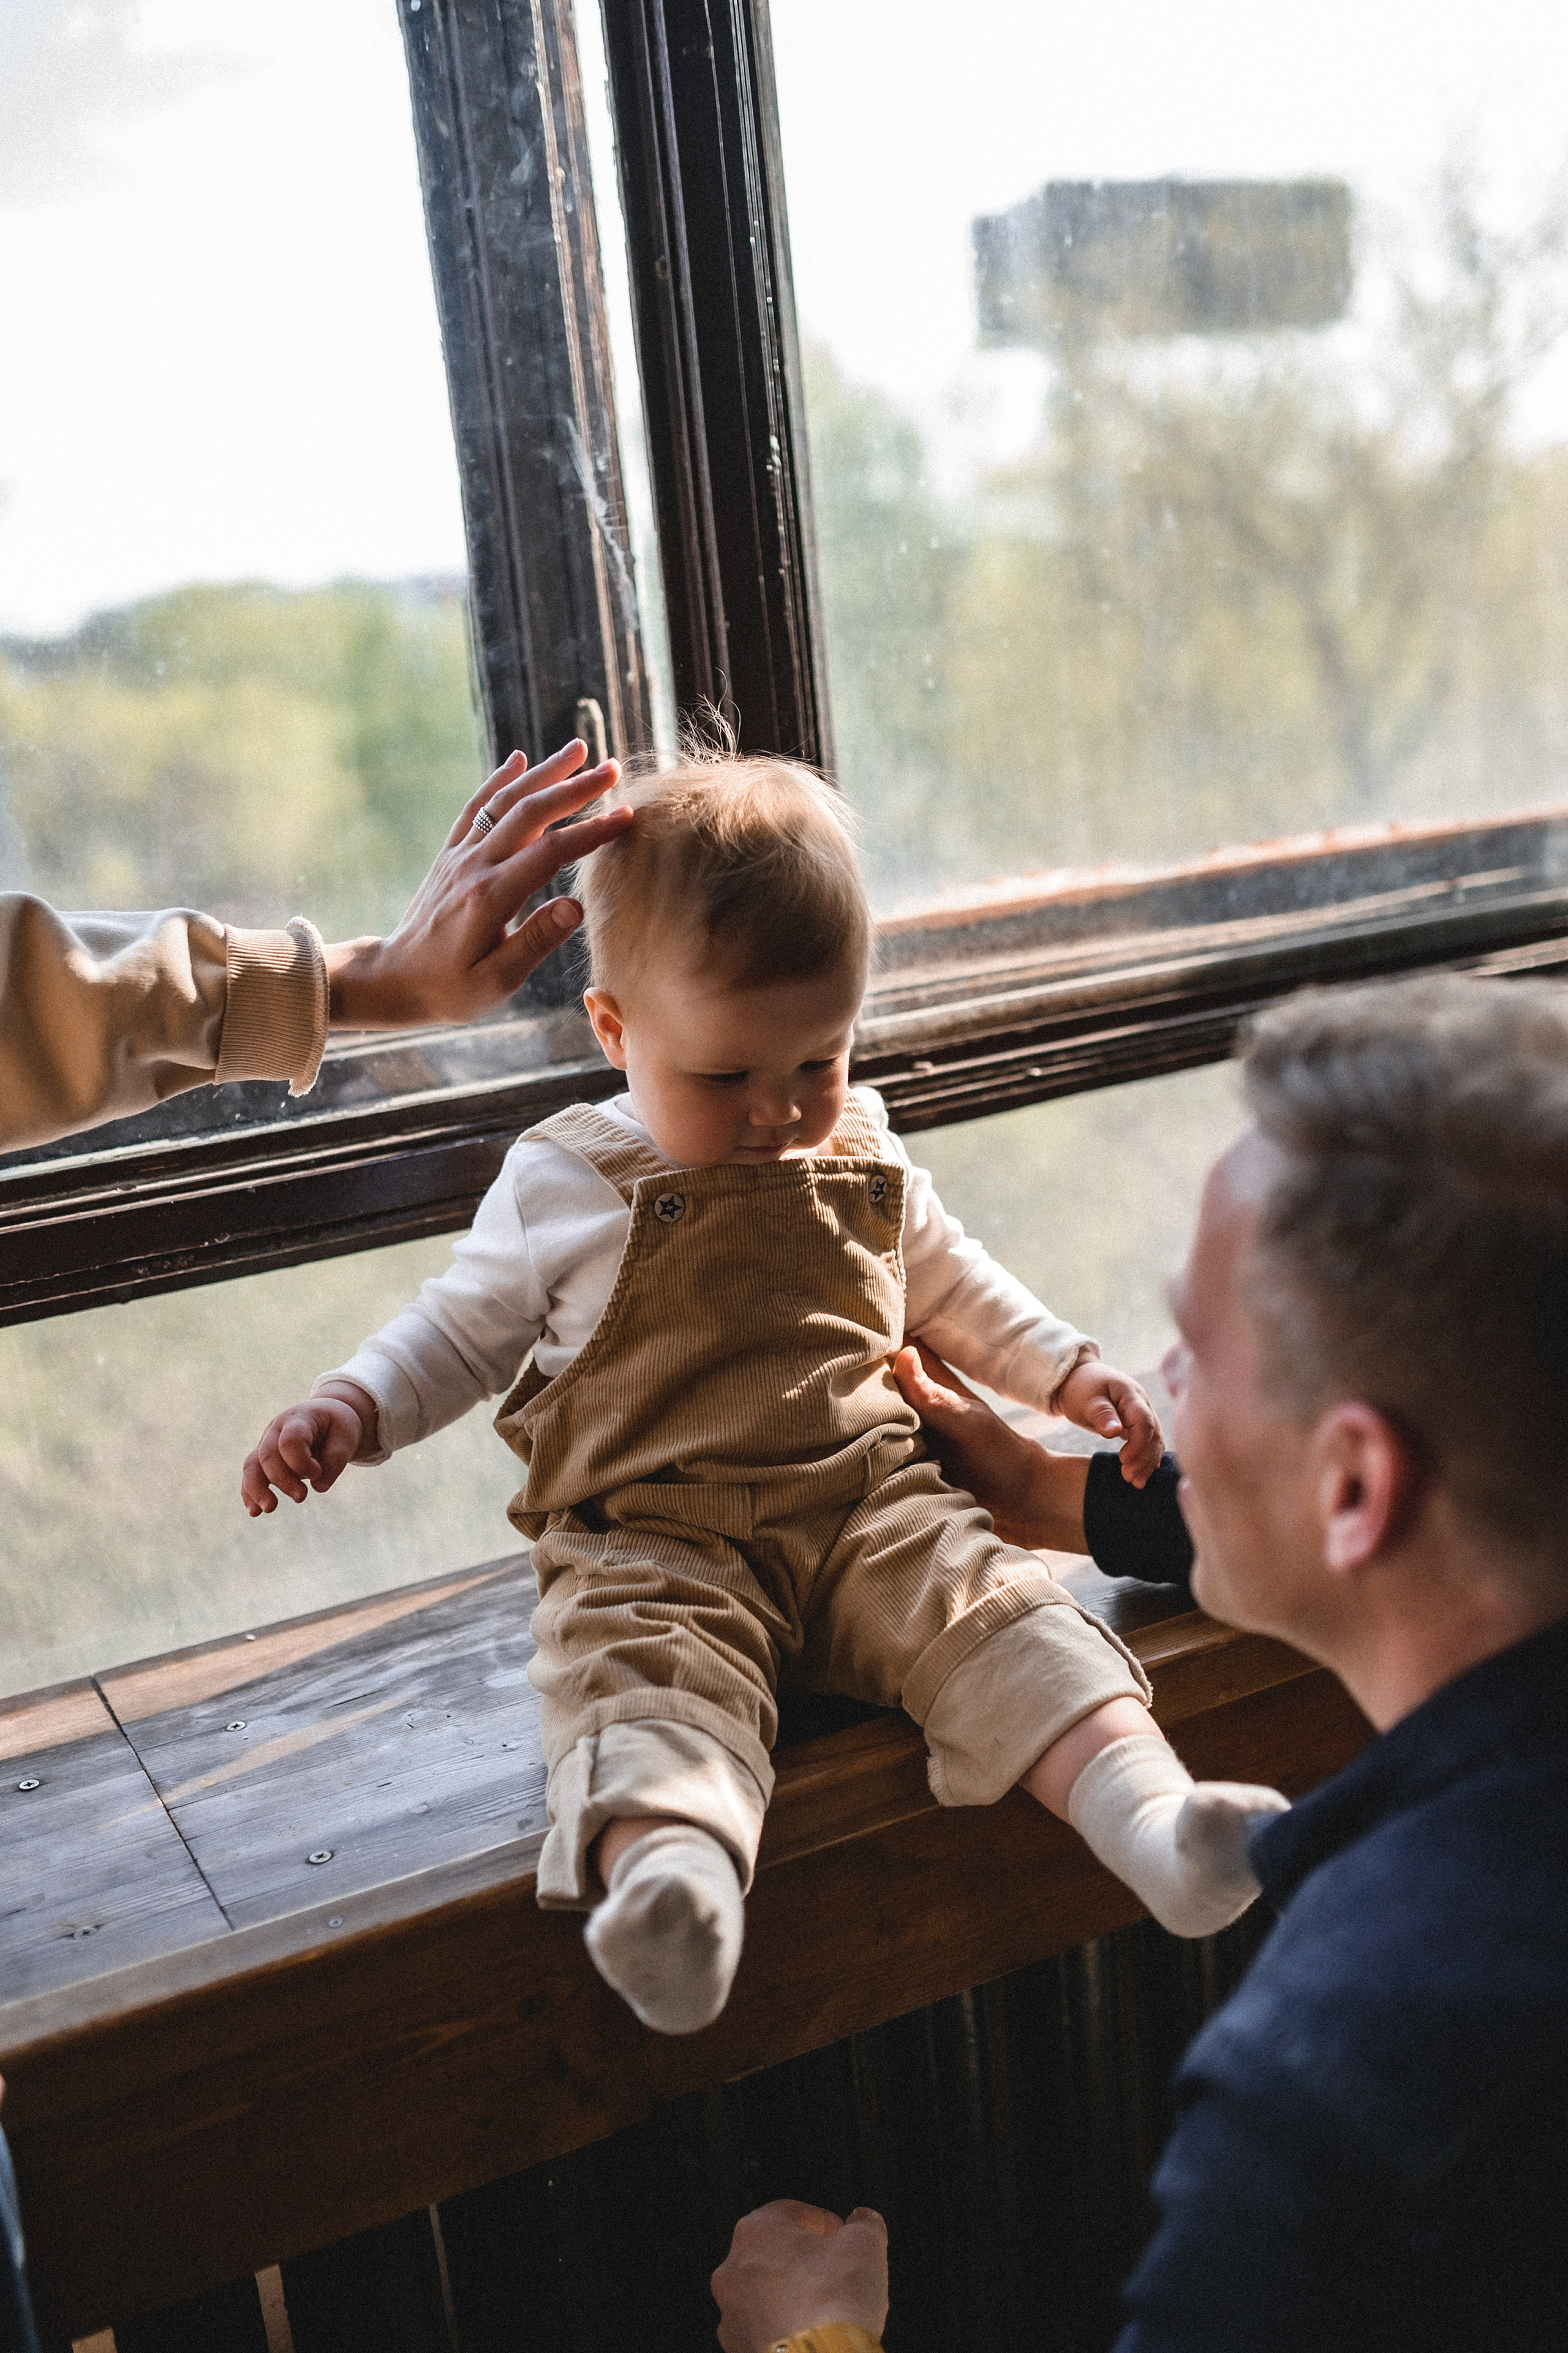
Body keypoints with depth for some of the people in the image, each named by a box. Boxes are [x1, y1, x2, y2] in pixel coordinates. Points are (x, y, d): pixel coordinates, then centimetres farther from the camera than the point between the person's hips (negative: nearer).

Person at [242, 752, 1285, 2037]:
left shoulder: (864, 1160, 17)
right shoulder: (560, 1183, 7)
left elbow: (953, 1287, 32)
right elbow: (465, 1330, 16)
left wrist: (1070, 1371, 21)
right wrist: (351, 1409, -1)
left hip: (873, 1506, 4)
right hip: (652, 1532, -3)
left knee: (999, 1609, -23)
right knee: (645, 1666, -34)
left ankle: (1152, 1820, -38)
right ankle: (668, 1866, -59)